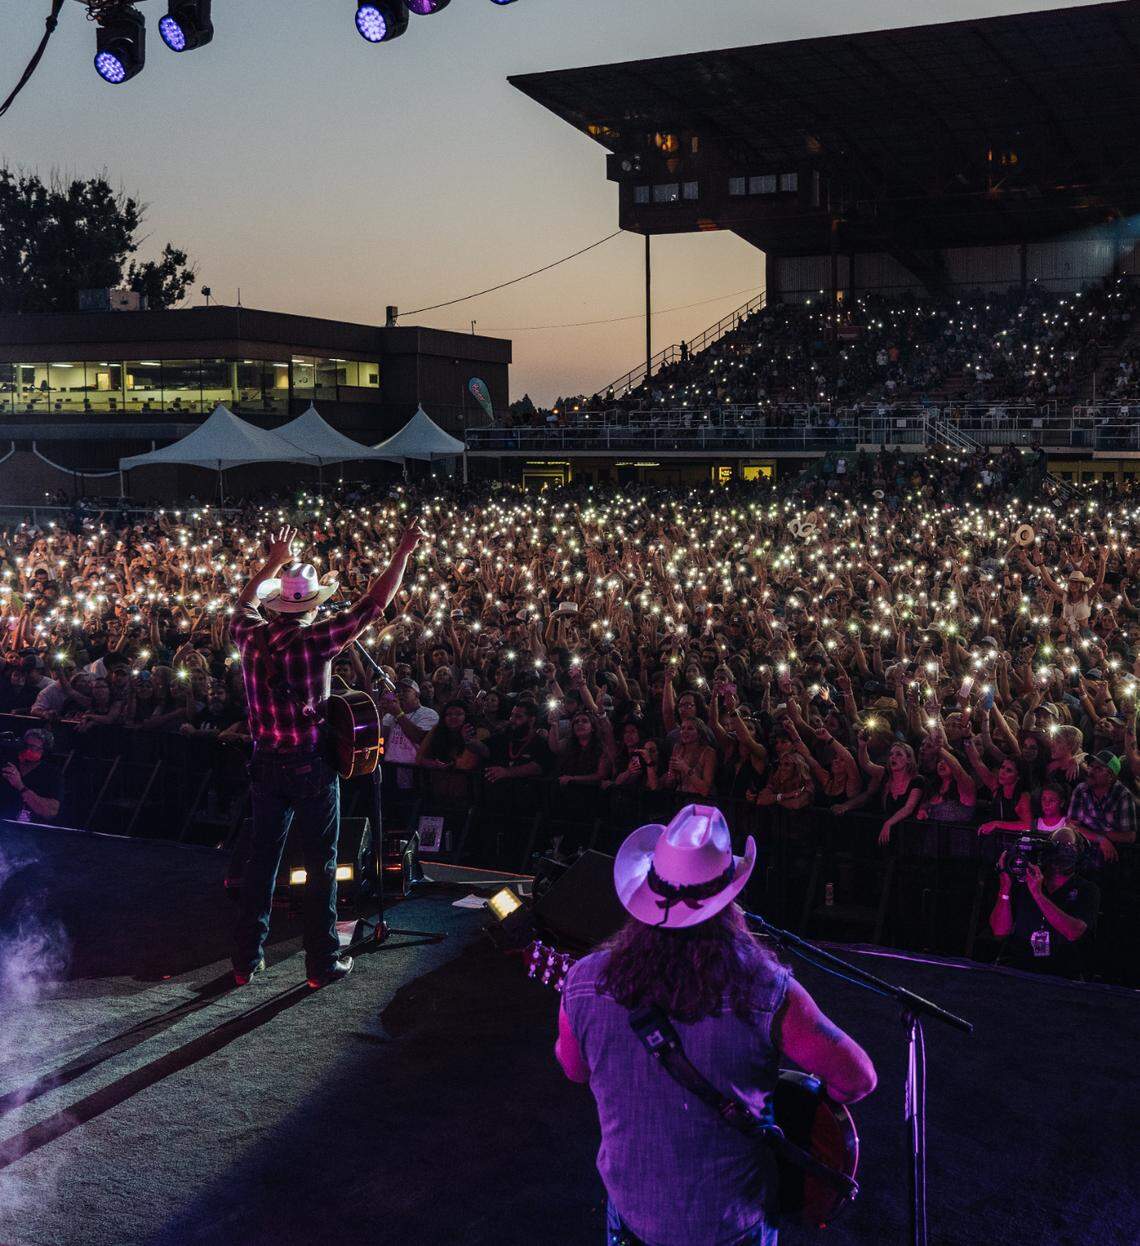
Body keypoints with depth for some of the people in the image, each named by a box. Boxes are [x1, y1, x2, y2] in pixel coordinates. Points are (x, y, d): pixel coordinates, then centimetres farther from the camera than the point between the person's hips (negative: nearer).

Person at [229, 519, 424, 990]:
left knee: (261, 858, 13)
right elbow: (374, 602, -10)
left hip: (267, 765, 5)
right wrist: (402, 553, -1)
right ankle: (323, 962, 14)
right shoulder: (316, 639, -15)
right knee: (321, 863, 6)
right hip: (312, 765, -4)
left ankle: (247, 959, 21)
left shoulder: (251, 636, -3)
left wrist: (274, 562, 32)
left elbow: (245, 602, 22)